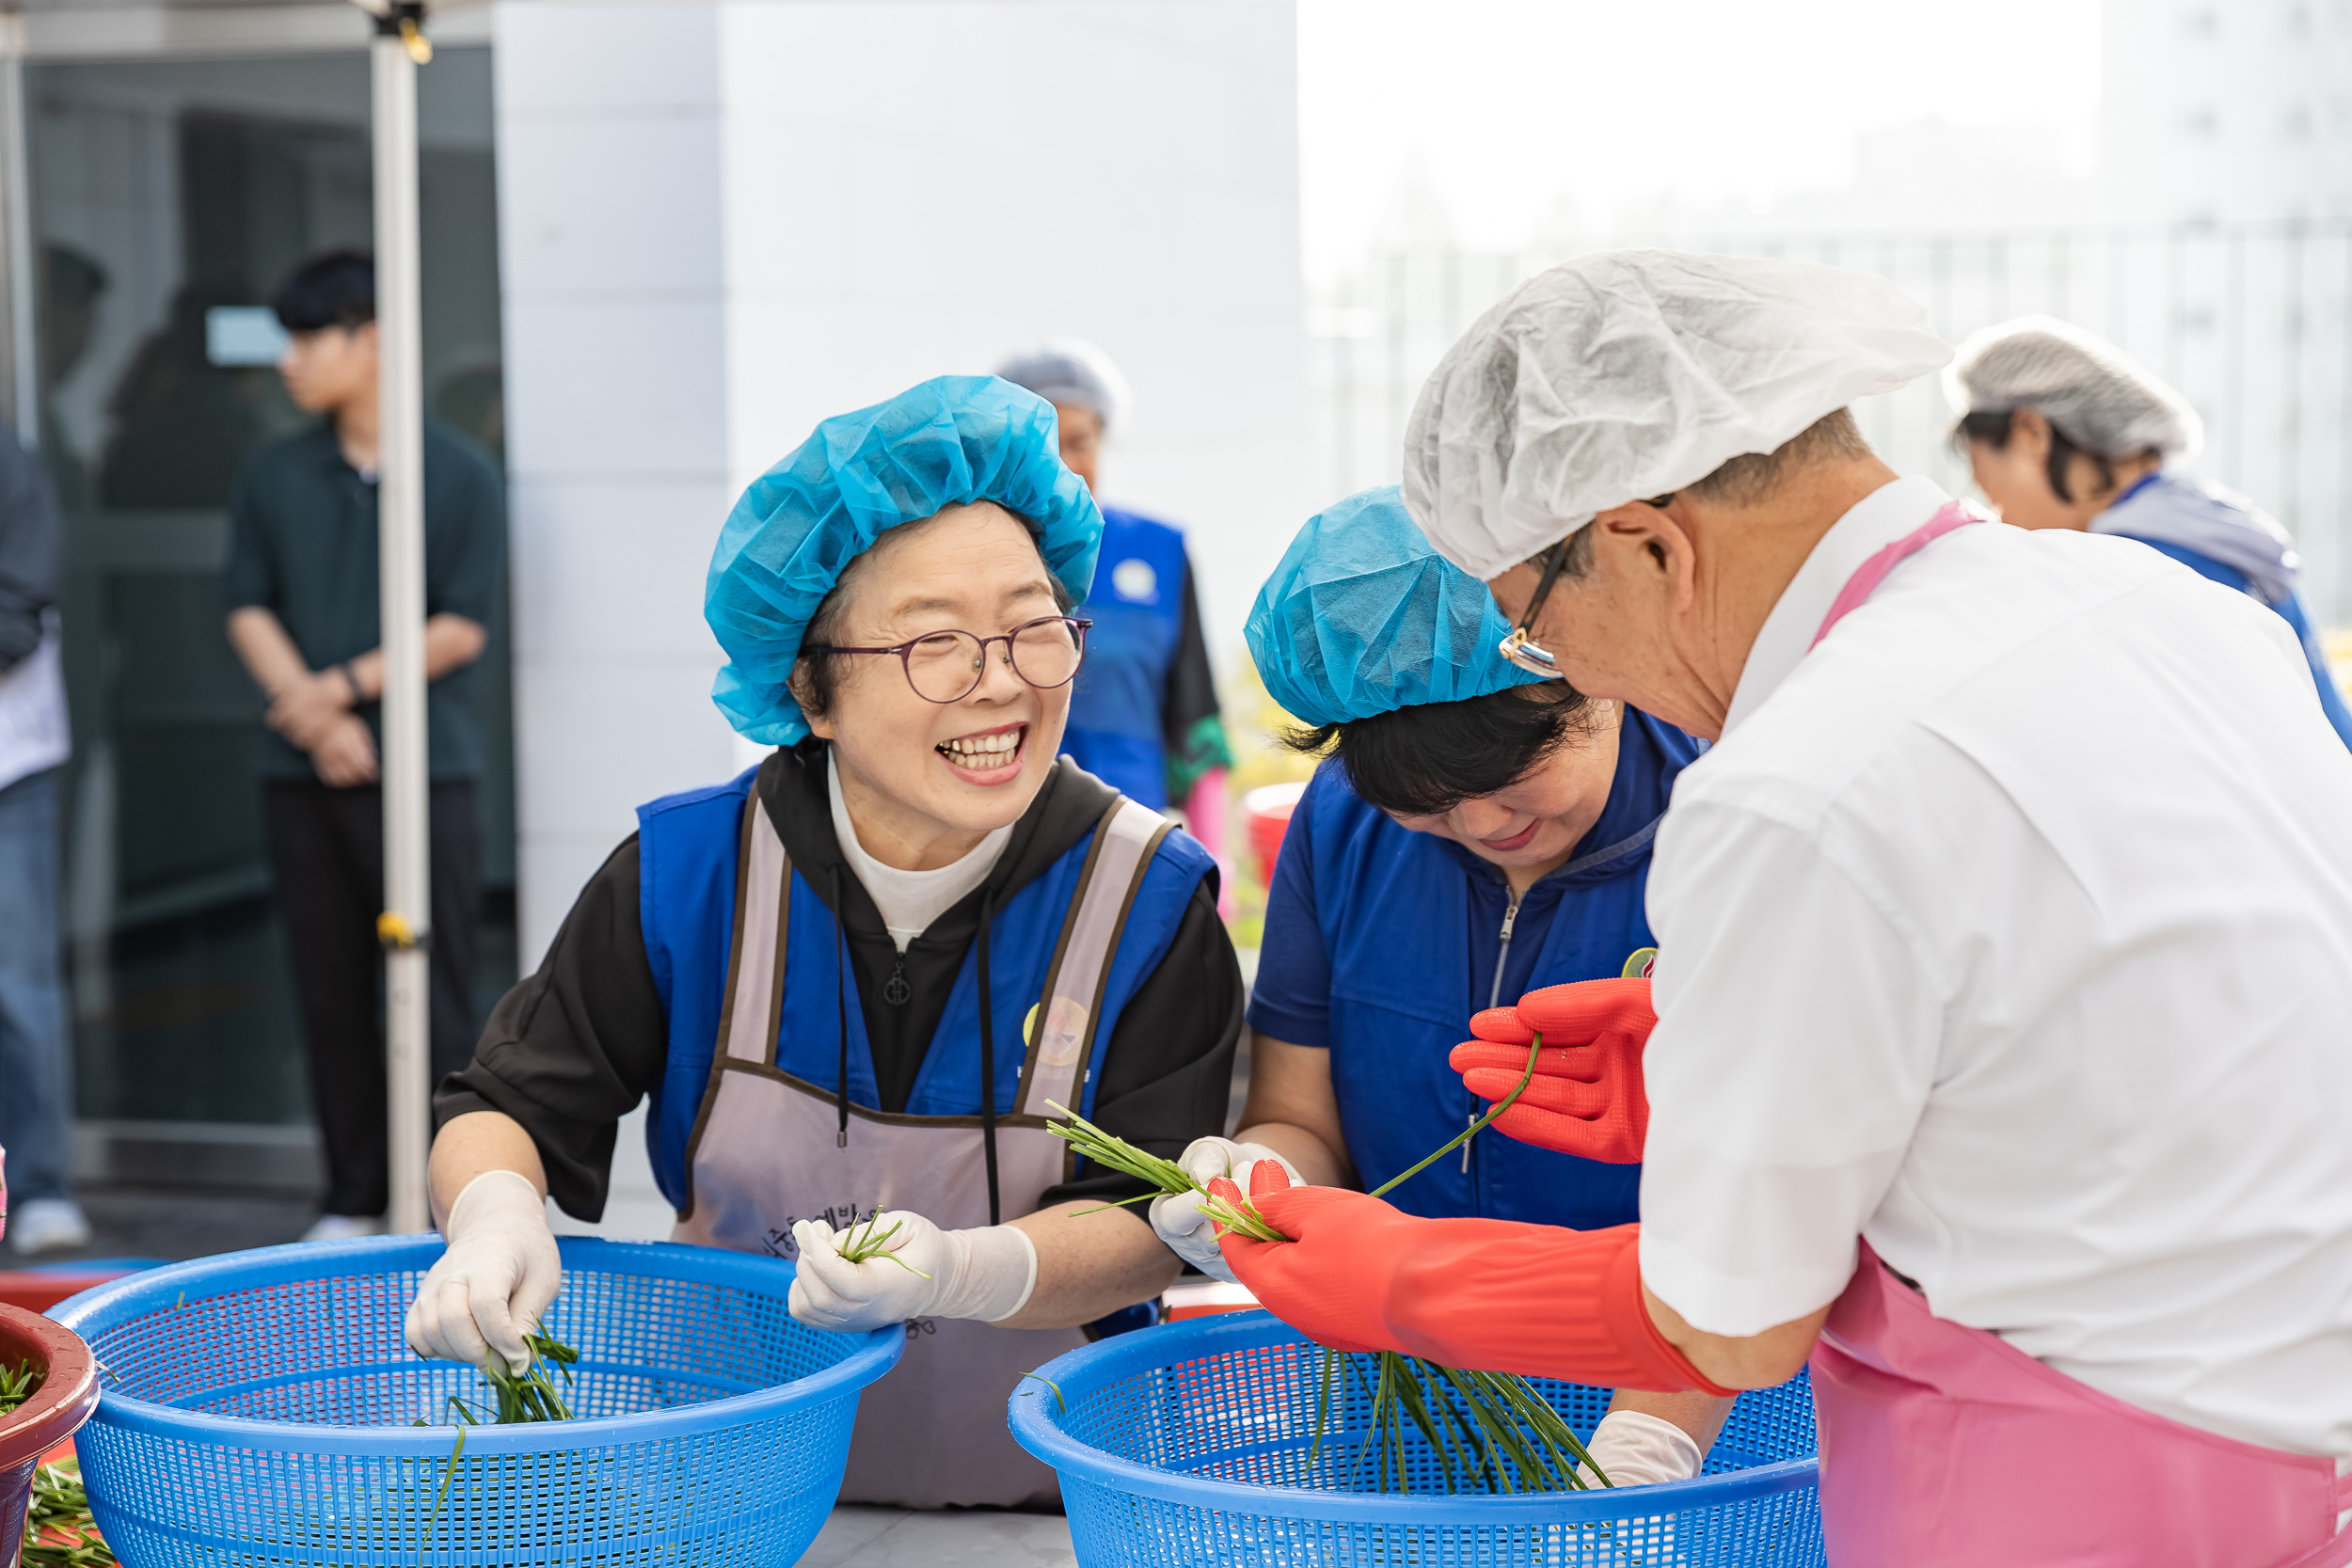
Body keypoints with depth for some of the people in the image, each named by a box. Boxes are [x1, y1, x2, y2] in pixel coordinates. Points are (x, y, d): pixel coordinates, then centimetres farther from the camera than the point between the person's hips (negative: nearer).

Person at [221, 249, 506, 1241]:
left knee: (436, 996, -5)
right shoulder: (272, 479, 11)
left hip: (426, 772, -4)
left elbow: (463, 627, -4)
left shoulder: (461, 474, 0)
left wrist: (347, 688, -11)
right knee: (330, 996, 8)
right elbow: (248, 608, 6)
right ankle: (353, 1198, 17)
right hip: (300, 776, 4)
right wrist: (310, 710, -10)